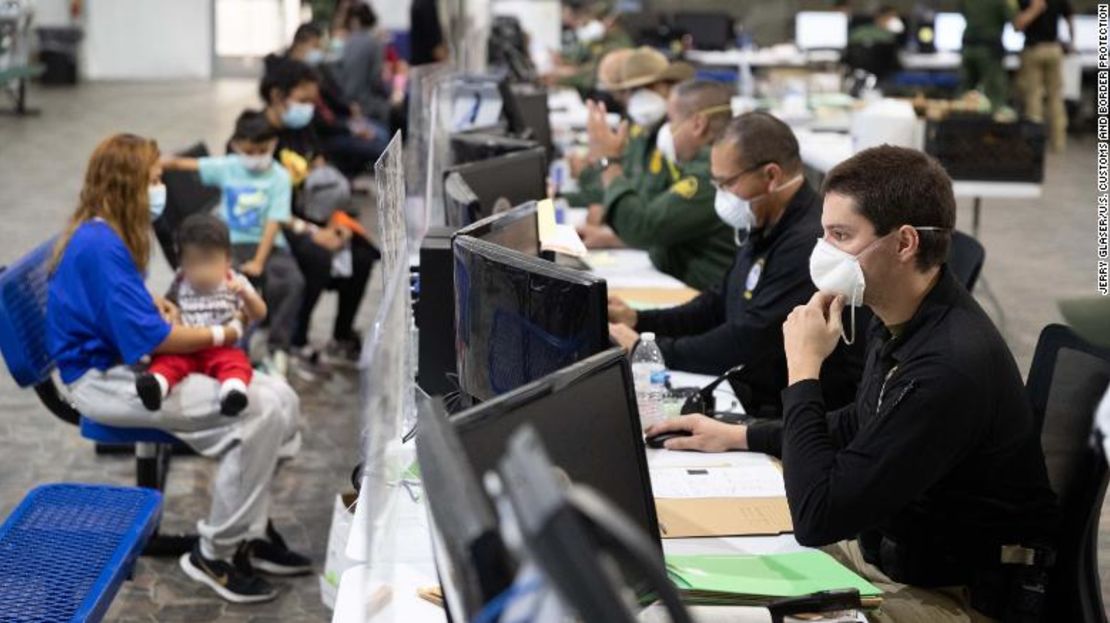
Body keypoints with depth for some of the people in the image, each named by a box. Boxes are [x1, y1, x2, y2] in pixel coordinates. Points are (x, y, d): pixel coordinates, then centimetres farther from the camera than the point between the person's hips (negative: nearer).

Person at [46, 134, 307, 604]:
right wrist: (221, 335, -10)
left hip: (126, 365, 10)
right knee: (263, 410, -23)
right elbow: (148, 337, -24)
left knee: (279, 397, -4)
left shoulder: (104, 235, 10)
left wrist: (155, 304, 8)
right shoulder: (100, 244, -21)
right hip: (103, 382, -10)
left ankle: (249, 531, 4)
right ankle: (214, 555, -11)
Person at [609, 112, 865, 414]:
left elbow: (748, 342, -24)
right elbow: (718, 304, 21)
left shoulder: (810, 243, -23)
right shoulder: (763, 229, 10)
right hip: (753, 398, 9)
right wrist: (638, 320, 8)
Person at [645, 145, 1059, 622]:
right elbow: (860, 427, 21)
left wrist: (803, 372, -22)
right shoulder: (900, 323, -1)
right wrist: (738, 436, 16)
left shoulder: (950, 366, -31)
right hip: (882, 549, 9)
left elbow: (816, 519, -30)